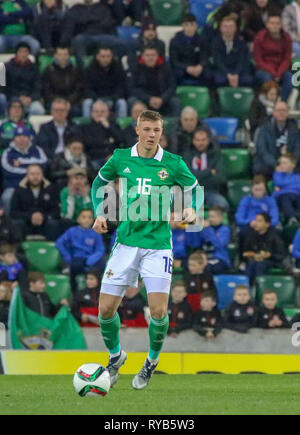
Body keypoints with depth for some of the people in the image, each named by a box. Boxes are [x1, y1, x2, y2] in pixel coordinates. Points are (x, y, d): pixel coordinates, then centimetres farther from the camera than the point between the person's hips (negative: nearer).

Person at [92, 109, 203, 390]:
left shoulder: (173, 164, -2)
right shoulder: (121, 159, 3)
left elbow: (194, 189, 11)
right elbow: (99, 182, 19)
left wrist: (192, 210, -10)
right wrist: (99, 214, 5)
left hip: (158, 244, -2)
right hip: (126, 241, 2)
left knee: (158, 311, -11)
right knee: (106, 309, -2)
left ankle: (152, 360, 17)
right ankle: (115, 356, 26)